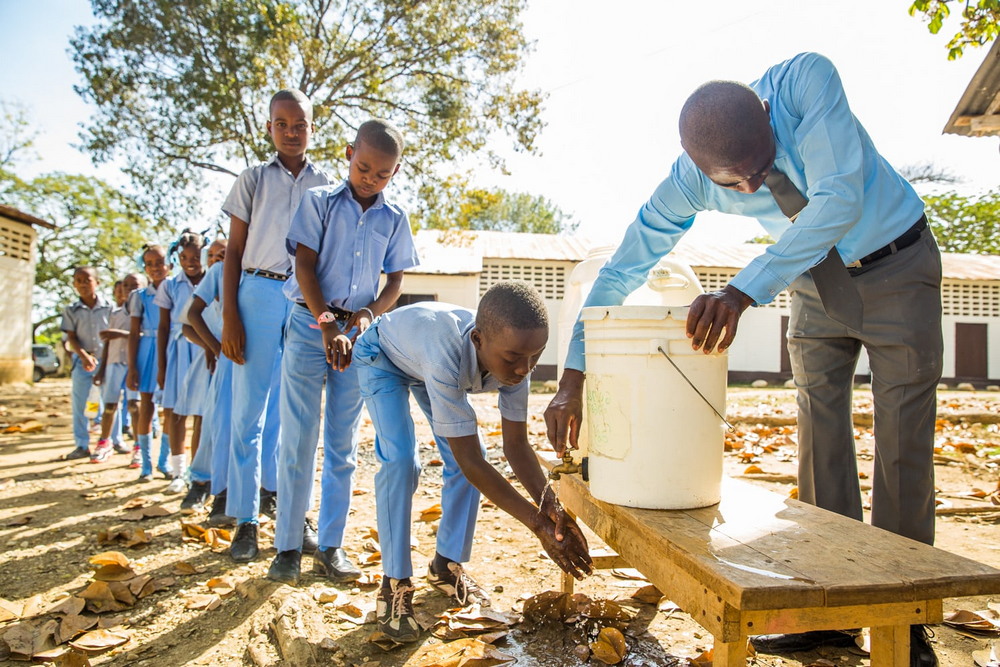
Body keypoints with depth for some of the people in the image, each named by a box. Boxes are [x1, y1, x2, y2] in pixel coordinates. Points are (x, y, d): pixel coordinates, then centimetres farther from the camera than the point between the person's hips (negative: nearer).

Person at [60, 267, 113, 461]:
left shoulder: (108, 307, -1)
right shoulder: (71, 310, 2)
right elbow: (71, 338, -1)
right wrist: (84, 356, -17)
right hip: (82, 361, 2)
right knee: (78, 404, 3)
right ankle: (82, 445, 11)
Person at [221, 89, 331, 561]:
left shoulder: (326, 186, 13)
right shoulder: (253, 180, 10)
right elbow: (234, 251, 6)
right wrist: (229, 316, -4)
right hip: (260, 294, -1)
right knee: (249, 410, -1)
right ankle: (246, 519, 8)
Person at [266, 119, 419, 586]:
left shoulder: (394, 220, 9)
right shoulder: (319, 202, 2)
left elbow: (395, 283, 9)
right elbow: (304, 266, -5)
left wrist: (367, 314, -11)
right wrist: (327, 325, -15)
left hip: (358, 333, 3)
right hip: (310, 324, -2)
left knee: (343, 444, 6)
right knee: (298, 439, -2)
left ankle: (331, 546, 15)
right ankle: (287, 547, 9)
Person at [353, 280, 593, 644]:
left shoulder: (513, 355, -30)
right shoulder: (448, 357, -47)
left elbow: (516, 444, -20)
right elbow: (470, 462, -41)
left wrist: (549, 503, -36)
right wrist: (539, 523, -39)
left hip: (430, 361, 5)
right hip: (382, 357, -5)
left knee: (466, 458, -5)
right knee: (400, 460, -22)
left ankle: (446, 566, 15)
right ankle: (394, 585, -5)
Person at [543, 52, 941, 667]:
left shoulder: (806, 80, -29)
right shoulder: (689, 180, -19)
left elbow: (840, 201, -38)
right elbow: (622, 270, -15)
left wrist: (745, 291, -47)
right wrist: (573, 380, -17)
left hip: (896, 267, -3)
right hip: (815, 284, 3)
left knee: (903, 443, -3)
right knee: (821, 437, 1)